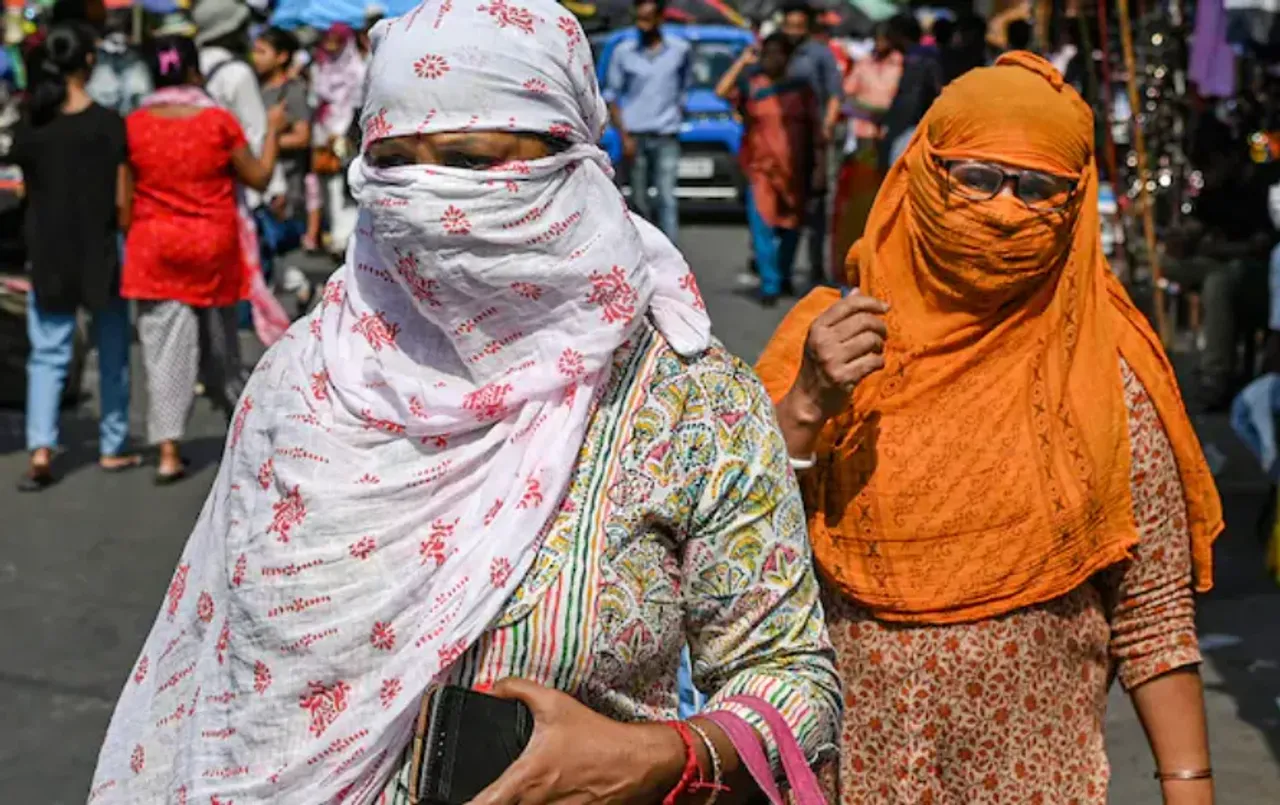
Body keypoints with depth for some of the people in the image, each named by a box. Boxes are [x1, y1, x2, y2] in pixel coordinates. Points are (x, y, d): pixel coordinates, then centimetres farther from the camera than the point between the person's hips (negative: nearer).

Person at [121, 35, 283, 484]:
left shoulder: (134, 126, -6)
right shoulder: (220, 122, -7)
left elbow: (125, 196, -1)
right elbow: (259, 178, 2)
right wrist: (273, 131, 15)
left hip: (154, 249, 0)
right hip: (213, 248, 0)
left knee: (164, 349, 0)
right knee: (218, 342, 18)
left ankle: (168, 451, -7)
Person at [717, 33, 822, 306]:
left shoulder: (800, 87, 6)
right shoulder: (751, 85, 2)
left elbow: (814, 125, 8)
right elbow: (722, 92, -14)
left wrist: (819, 156, 2)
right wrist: (742, 62, -12)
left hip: (795, 168, 2)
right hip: (761, 166, -2)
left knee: (791, 227, 12)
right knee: (763, 226, -11)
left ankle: (784, 276, 32)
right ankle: (769, 285, -10)